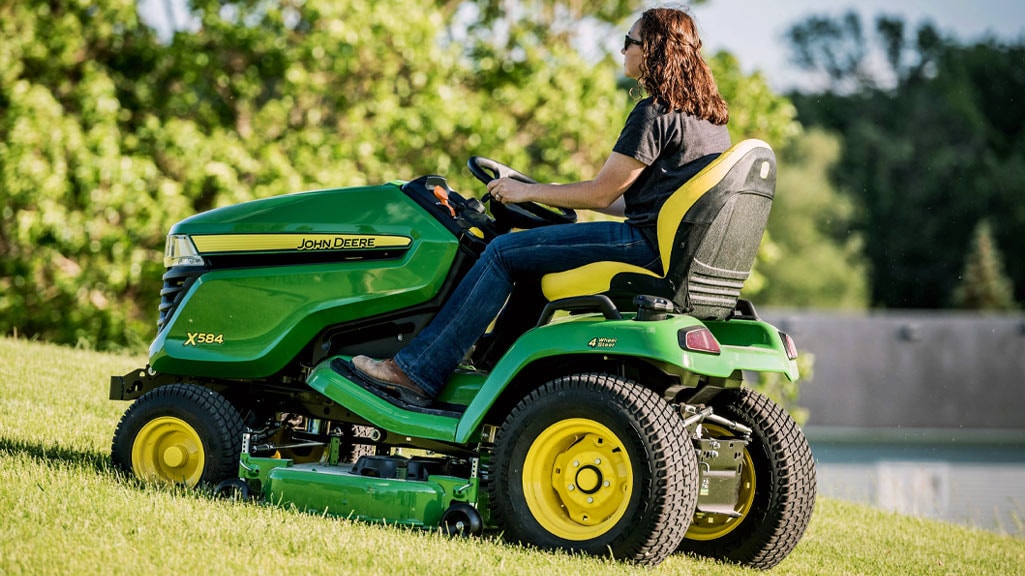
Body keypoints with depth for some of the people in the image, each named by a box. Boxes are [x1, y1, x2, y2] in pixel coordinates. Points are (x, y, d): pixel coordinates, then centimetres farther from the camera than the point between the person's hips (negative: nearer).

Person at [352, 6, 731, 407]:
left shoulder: (654, 114, -13)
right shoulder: (708, 116, 17)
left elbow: (600, 194, -12)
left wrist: (527, 192, 0)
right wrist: (570, 200, 24)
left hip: (646, 242, -10)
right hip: (672, 244, 10)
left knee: (504, 252, -7)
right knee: (528, 251, 18)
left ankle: (419, 372, -9)